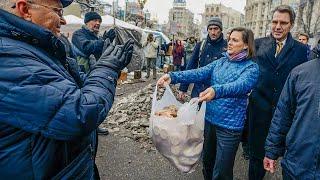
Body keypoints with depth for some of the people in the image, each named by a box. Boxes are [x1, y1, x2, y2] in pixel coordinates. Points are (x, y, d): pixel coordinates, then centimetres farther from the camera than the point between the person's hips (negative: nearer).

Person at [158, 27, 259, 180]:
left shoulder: (251, 68, -9)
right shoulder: (221, 62, 6)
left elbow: (241, 85, -29)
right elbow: (199, 73, -7)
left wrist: (216, 90, -49)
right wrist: (173, 77, -22)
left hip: (230, 125, -5)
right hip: (209, 119, 5)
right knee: (207, 161, 24)